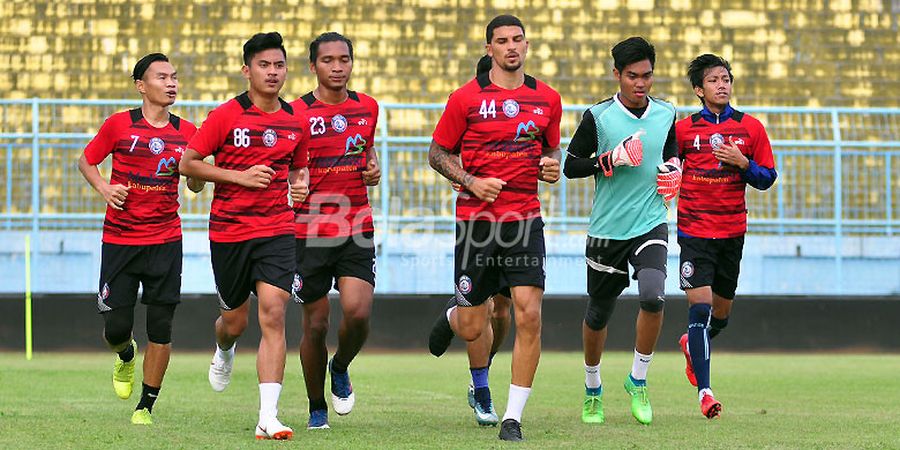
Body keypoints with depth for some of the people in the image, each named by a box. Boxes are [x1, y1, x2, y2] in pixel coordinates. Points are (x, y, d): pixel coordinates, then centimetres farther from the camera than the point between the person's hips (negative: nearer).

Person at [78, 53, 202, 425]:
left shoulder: (186, 132, 5)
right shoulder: (119, 125, -2)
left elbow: (195, 185, 13)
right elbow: (86, 161, 10)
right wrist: (104, 188, -9)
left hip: (166, 241, 1)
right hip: (119, 238, -1)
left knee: (161, 330, -4)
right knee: (116, 327, -2)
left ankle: (146, 407, 10)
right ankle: (126, 357, 36)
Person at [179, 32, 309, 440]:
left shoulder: (295, 121, 6)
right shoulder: (226, 116, -6)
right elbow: (188, 163, -6)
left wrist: (300, 186, -1)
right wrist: (240, 176, -15)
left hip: (277, 230, 1)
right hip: (229, 231, -1)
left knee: (273, 315, -15)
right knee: (235, 321, 10)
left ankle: (268, 417, -18)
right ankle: (224, 352, 51)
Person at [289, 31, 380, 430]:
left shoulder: (367, 107, 7)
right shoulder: (295, 113, -5)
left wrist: (373, 168, 6)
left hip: (356, 229, 2)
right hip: (310, 231, -2)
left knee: (358, 312, -16)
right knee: (316, 324, 2)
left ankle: (340, 369, 16)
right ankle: (317, 407, 21)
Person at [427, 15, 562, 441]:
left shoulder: (547, 99, 7)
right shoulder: (466, 98, -2)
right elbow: (438, 153, 4)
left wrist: (551, 166, -2)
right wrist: (472, 182, -12)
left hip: (524, 218, 1)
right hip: (476, 218, -1)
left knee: (529, 315, -12)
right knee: (473, 326, 4)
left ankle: (513, 417, -3)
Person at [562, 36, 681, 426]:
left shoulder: (666, 115, 3)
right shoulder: (598, 116, -7)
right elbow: (571, 166, -4)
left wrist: (672, 171, 0)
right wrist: (613, 159, -18)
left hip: (651, 223, 1)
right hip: (607, 229, -1)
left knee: (653, 296, -23)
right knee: (598, 314, 10)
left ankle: (638, 380, -3)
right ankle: (593, 390, 34)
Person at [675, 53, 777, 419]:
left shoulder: (751, 128, 3)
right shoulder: (683, 129, 1)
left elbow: (767, 179, 4)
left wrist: (743, 162, -13)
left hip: (732, 231, 3)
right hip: (694, 231, -3)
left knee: (722, 311, 14)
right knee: (699, 304, -16)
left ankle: (691, 344, 48)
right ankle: (704, 391, -16)